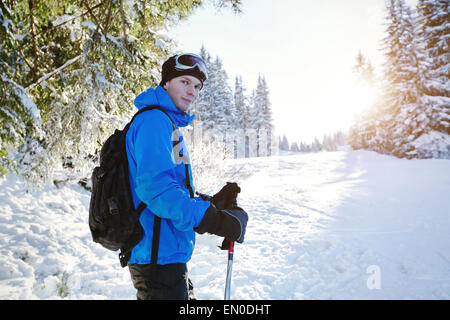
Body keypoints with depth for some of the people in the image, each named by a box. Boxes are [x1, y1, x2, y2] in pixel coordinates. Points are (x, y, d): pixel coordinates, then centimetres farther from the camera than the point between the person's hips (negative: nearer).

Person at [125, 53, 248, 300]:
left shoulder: (167, 123, 19)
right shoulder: (154, 120, -14)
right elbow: (154, 186, -27)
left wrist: (213, 202, 11)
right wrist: (213, 219, -26)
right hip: (158, 255, -10)